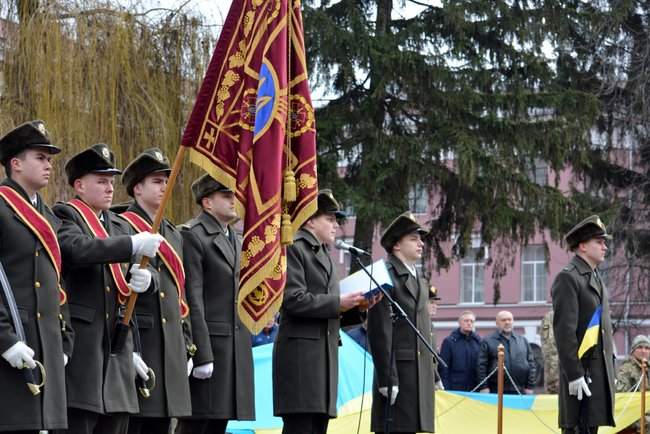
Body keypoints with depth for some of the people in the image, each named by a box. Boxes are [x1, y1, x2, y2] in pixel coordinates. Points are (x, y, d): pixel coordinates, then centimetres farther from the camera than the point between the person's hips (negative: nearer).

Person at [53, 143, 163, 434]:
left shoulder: (119, 225, 21)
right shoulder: (64, 215, -4)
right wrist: (132, 245, -29)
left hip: (117, 343, 8)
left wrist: (141, 279, -5)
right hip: (79, 342, -8)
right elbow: (79, 249, -24)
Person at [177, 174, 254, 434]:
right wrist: (202, 354, -19)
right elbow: (192, 299, -14)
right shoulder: (192, 236, -8)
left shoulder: (235, 240, 20)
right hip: (207, 343, -8)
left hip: (236, 345, 8)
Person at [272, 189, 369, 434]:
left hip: (325, 356, 9)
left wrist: (355, 305, 7)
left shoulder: (324, 253, 24)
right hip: (300, 352, -9)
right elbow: (294, 300, -16)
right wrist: (338, 303, -15)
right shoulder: (293, 249, -5)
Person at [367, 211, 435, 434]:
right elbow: (379, 332, -14)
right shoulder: (387, 277, -8)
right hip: (397, 372, -9)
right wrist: (387, 379, -19)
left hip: (421, 375, 9)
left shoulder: (420, 282, 22)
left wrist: (431, 376, 18)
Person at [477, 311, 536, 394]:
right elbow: (481, 366, 1)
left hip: (520, 392, 3)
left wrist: (530, 386, 6)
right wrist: (484, 387, -8)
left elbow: (531, 364, 15)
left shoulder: (523, 340, 16)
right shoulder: (488, 341, 6)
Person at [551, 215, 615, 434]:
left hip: (600, 372, 9)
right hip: (582, 369, -9)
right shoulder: (568, 278, -10)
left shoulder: (596, 278, 19)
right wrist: (574, 374, -21)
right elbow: (564, 330, -17)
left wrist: (610, 371, 19)